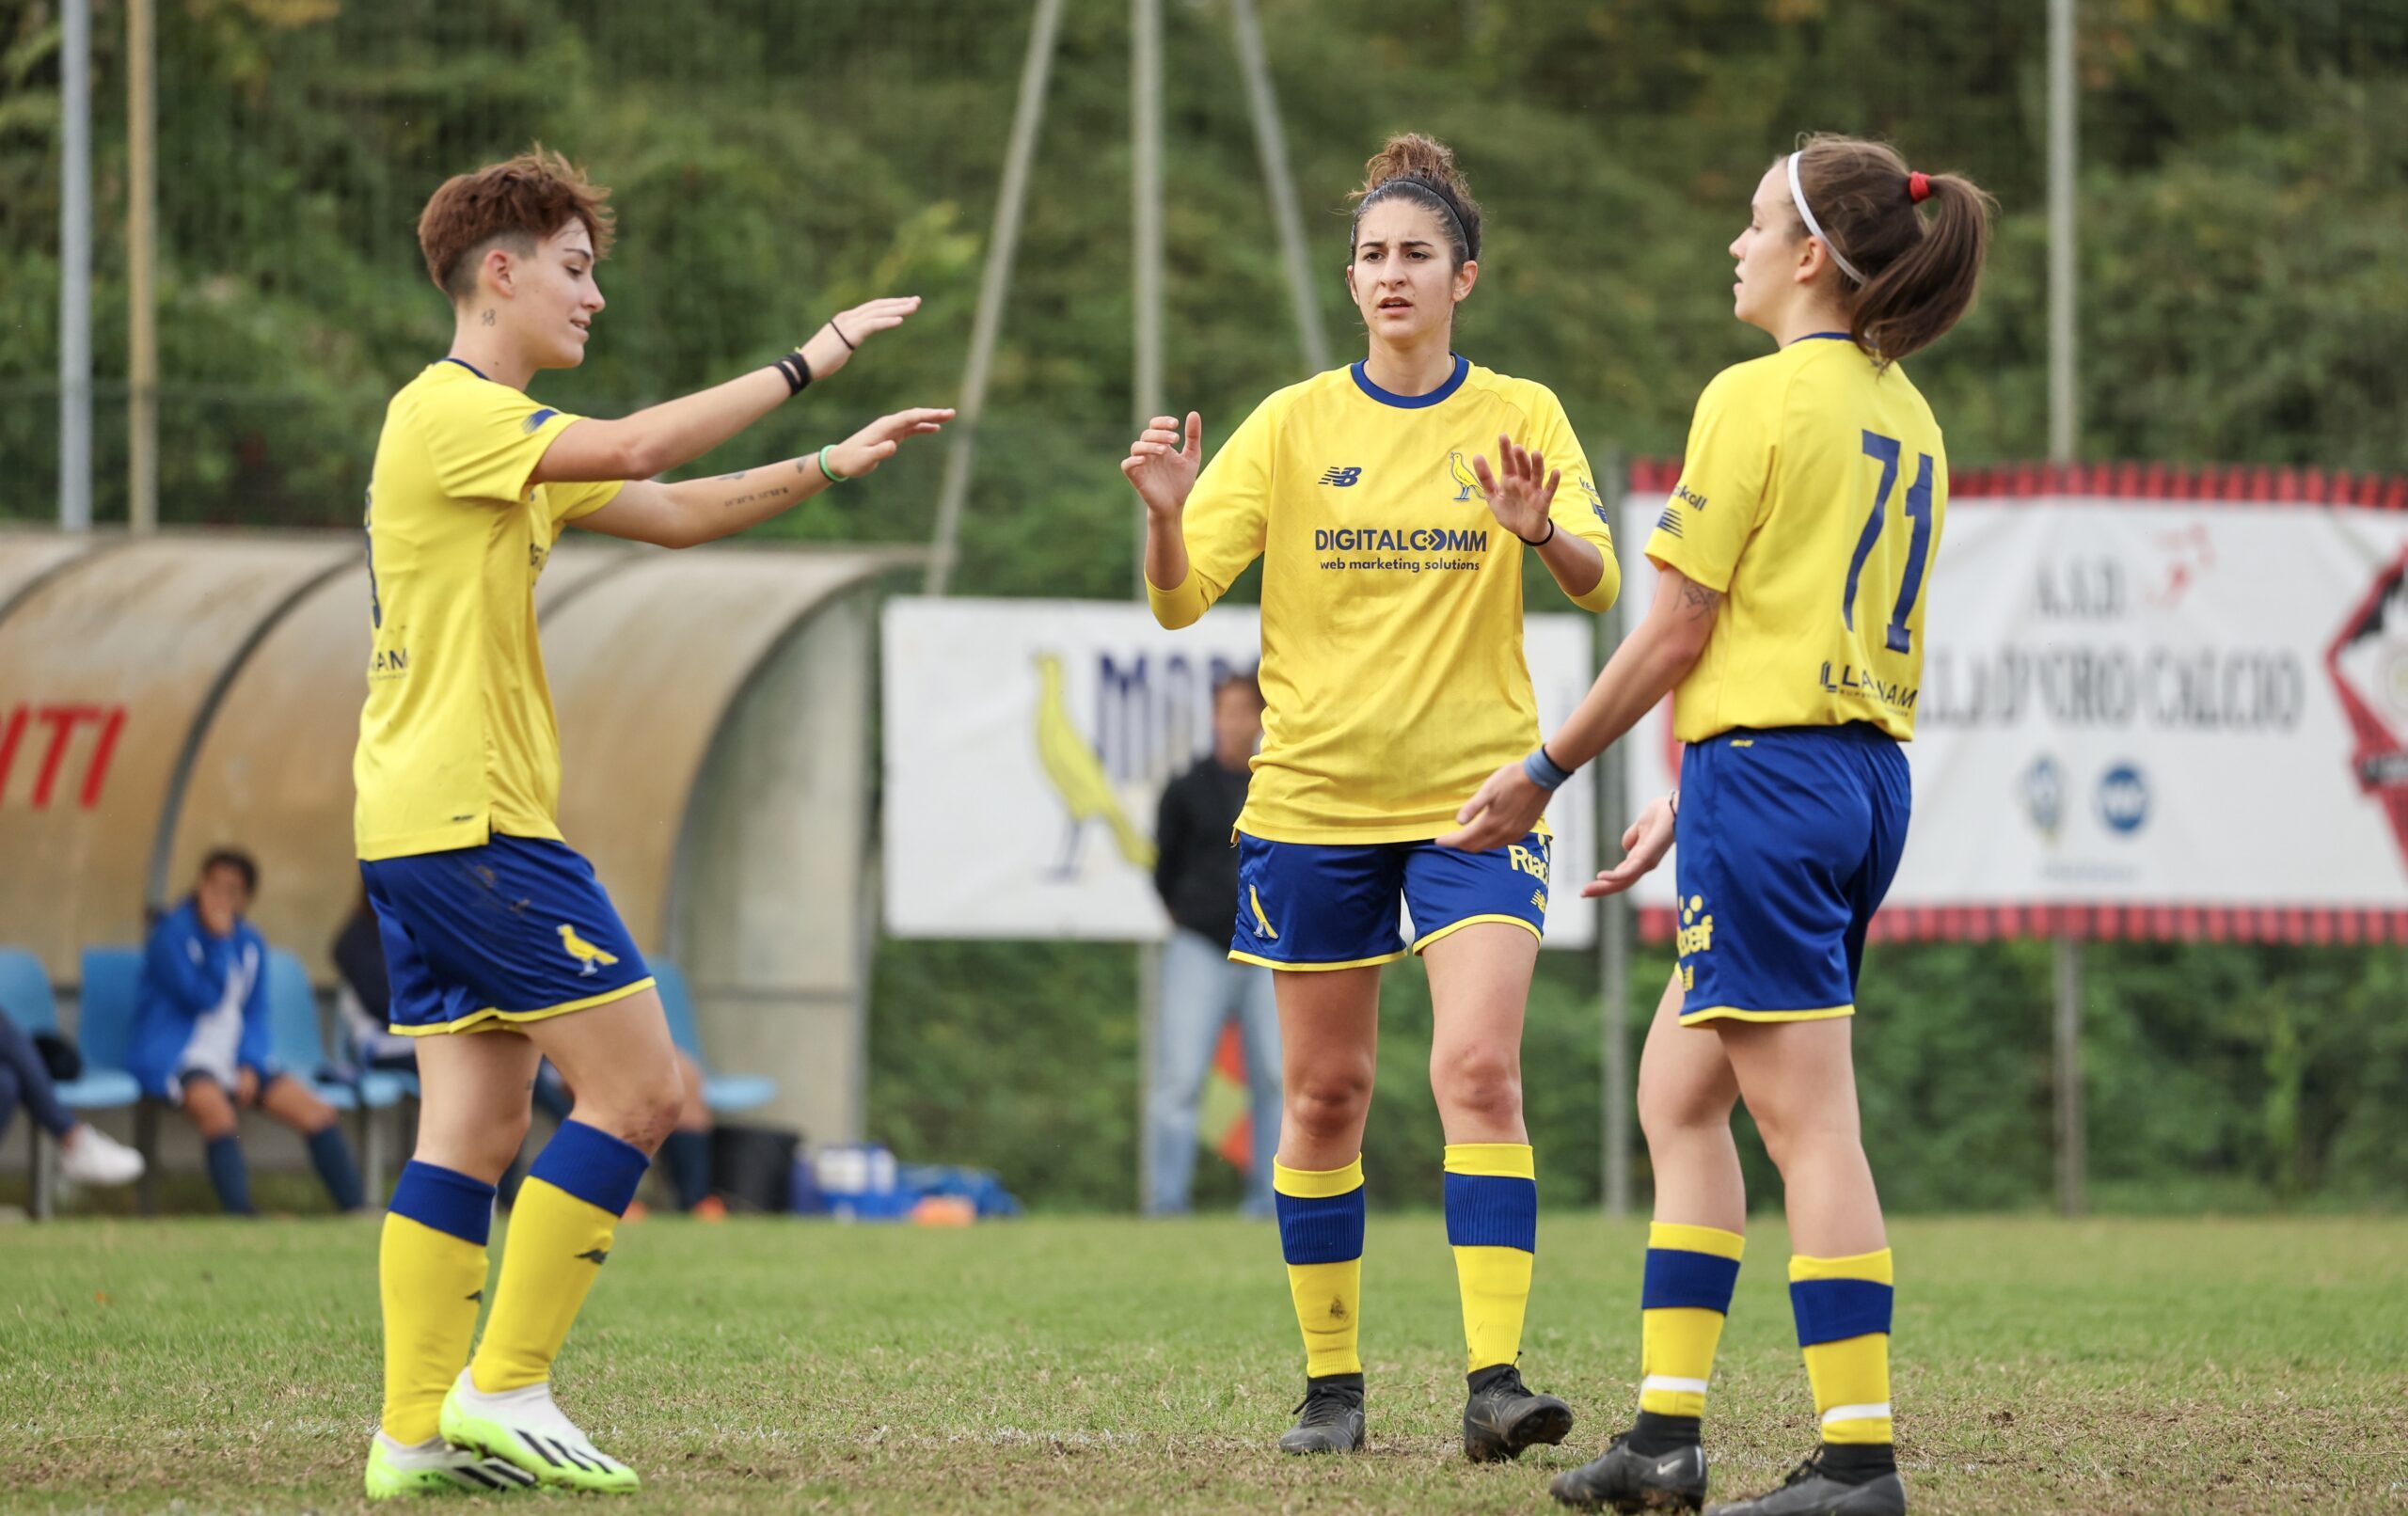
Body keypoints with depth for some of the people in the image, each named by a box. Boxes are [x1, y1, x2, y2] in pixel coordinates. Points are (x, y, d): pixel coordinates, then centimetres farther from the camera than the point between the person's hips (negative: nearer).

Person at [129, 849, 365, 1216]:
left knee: (317, 1112, -8)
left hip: (234, 1058, 7)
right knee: (215, 1108, -38)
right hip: (176, 1058, -7)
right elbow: (202, 996, -15)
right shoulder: (172, 933, -7)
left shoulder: (249, 942, 13)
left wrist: (250, 1066, -1)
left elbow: (255, 1013, 15)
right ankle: (239, 1215, -49)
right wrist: (219, 939, -17)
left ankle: (356, 1210, -4)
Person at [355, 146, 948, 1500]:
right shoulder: (450, 413, -12)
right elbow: (635, 449, -26)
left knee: (479, 1122, 6)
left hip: (420, 828, 10)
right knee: (638, 1087, -9)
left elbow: (672, 512, 24)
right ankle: (504, 1390, -8)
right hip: (476, 818, -10)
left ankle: (418, 1432, 3)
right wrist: (806, 364, -19)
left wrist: (830, 467, 13)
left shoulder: (496, 431, 21)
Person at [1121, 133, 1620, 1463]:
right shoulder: (1293, 425, 3)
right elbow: (1181, 600, -3)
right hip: (1313, 796, 2)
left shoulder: (1520, 418, 2)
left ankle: (1494, 1378, -20)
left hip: (1475, 795, -1)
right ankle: (1330, 1382, 16)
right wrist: (1166, 514, -24)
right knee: (1323, 1092, 6)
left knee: (1478, 1070, -16)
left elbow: (1598, 585, -10)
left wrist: (1541, 532, -32)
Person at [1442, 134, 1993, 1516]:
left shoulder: (1758, 399, -11)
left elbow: (1678, 632, -11)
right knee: (1679, 1093, 16)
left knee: (1810, 1124, -8)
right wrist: (1690, 797, 23)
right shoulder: (1905, 416, 14)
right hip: (1870, 775, 9)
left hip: (1768, 771, -9)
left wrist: (1545, 770, -1)